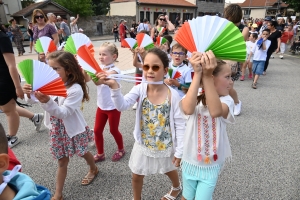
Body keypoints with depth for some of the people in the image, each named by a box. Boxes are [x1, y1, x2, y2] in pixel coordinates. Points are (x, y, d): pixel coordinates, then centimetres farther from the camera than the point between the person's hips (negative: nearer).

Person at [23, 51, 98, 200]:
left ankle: (93, 170, 53)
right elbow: (35, 102, -3)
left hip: (73, 129, -4)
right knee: (62, 161, 15)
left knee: (83, 153, 21)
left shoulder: (75, 89, -26)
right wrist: (30, 94, -25)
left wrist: (47, 102, -43)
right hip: (57, 130, 5)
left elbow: (63, 113, -29)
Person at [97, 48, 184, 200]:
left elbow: (180, 125, -14)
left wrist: (179, 152, -10)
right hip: (143, 144, 2)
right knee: (136, 176, 19)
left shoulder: (173, 95, -21)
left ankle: (177, 187, 64)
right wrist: (114, 87, -45)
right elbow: (122, 106, -29)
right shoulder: (140, 89, -15)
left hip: (165, 146, -1)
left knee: (170, 170, 28)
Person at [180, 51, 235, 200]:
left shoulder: (226, 100, -14)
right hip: (190, 160, 1)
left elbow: (215, 112, -40)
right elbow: (188, 109, -41)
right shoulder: (195, 96, -15)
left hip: (212, 164, 0)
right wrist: (197, 74, -43)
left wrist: (206, 76, -46)